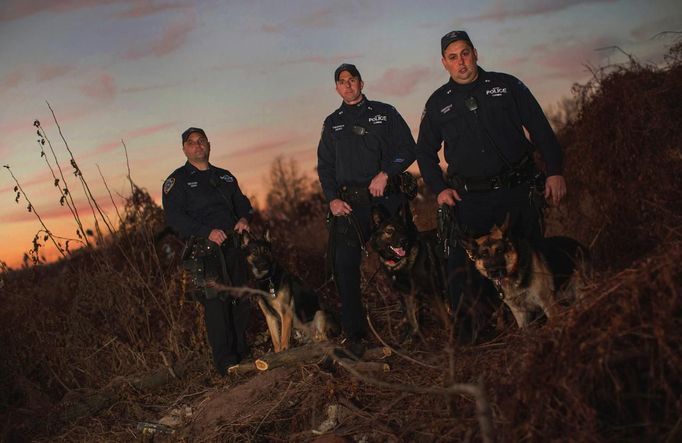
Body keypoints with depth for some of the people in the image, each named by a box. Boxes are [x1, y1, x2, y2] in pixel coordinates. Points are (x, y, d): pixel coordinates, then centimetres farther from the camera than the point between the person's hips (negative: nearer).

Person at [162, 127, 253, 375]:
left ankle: (242, 353, 23)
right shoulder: (177, 181, 1)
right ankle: (226, 363, -4)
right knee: (216, 303, -10)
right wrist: (207, 232, -22)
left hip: (233, 247, 6)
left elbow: (242, 202, 23)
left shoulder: (225, 176, 20)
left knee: (241, 301, 9)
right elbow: (174, 217, -10)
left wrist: (244, 218, -2)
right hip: (203, 251, -6)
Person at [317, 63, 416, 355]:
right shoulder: (332, 123, 17)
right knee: (344, 265, -6)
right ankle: (354, 333, 0)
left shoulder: (384, 113, 10)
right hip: (348, 204, 2)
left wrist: (385, 173, -13)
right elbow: (325, 165, 14)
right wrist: (332, 199, -1)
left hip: (385, 197, -2)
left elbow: (407, 150, 3)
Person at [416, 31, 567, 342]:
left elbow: (541, 129, 6)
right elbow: (425, 152, 15)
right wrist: (439, 188, 2)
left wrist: (554, 171, -2)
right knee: (464, 264, -8)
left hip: (518, 191, 0)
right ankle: (466, 332, 1)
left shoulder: (506, 85, 6)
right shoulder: (438, 103, 8)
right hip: (470, 199, 0)